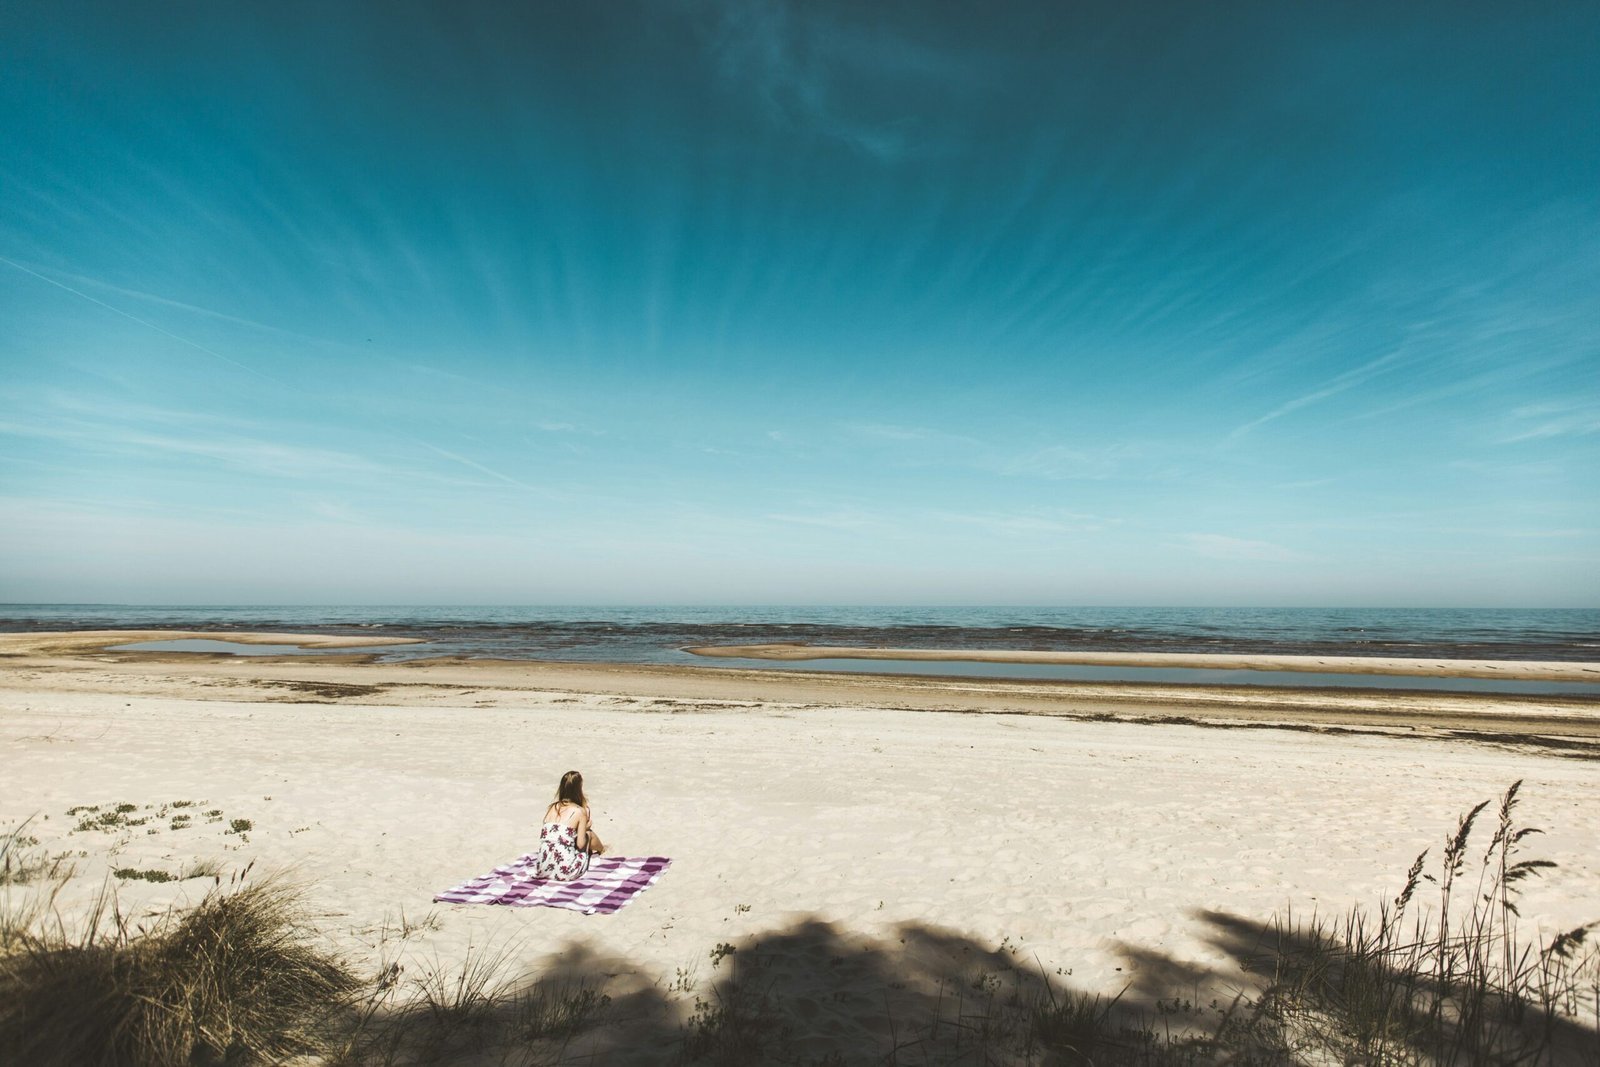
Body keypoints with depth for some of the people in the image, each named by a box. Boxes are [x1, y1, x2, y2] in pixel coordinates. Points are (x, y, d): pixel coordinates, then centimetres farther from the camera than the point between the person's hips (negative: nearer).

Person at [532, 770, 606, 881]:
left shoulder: (552, 807, 8)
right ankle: (602, 850, 54)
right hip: (566, 871, -5)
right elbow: (580, 844, -6)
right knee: (589, 833, 22)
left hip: (543, 869, 5)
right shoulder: (579, 811, -7)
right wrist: (586, 827, 15)